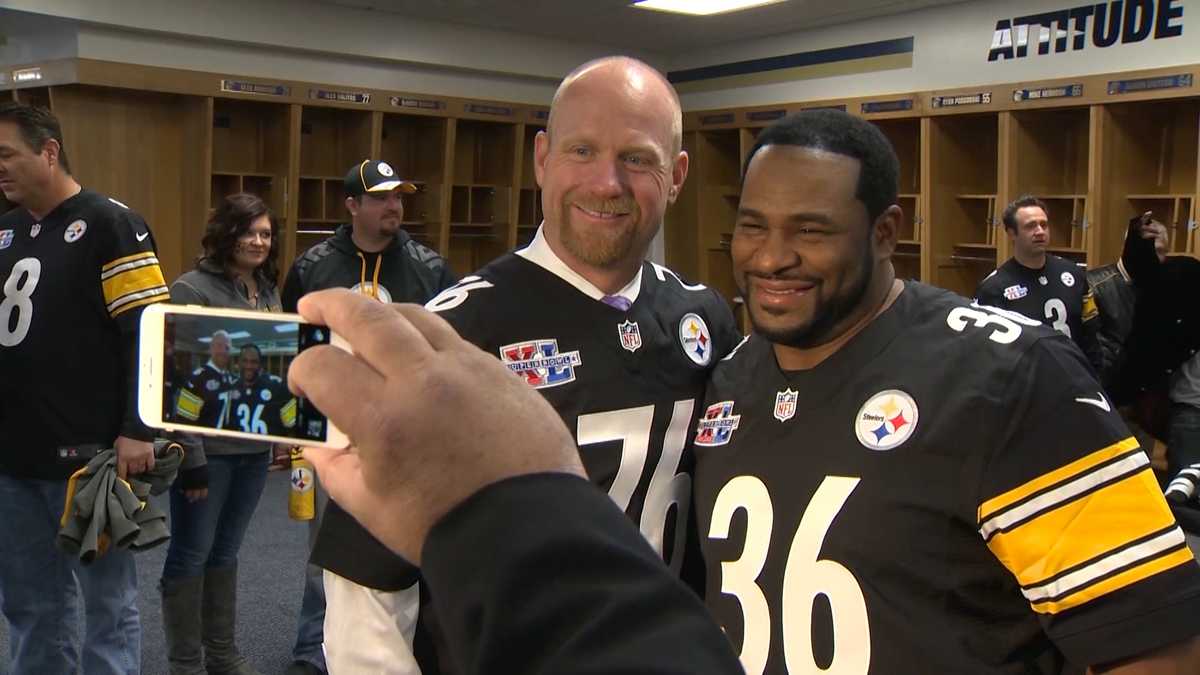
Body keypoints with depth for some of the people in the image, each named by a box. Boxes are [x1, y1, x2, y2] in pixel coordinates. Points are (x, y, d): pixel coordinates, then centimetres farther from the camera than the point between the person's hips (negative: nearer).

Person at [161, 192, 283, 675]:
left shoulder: (268, 291, 9)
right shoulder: (192, 289, -11)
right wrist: (189, 455, -16)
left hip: (254, 447, 6)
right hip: (208, 449, -6)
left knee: (225, 552, 17)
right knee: (191, 554, 5)